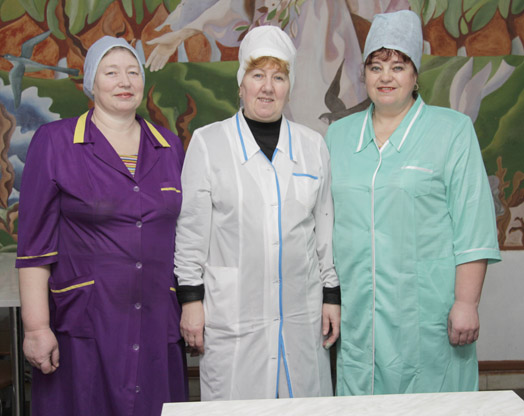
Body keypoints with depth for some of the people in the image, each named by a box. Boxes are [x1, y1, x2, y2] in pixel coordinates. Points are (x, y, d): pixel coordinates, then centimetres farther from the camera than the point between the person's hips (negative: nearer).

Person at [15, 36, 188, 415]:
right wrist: (37, 327, -9)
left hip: (157, 325, 4)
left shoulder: (170, 147, 10)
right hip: (85, 328, -3)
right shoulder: (54, 142, -1)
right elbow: (35, 243, -5)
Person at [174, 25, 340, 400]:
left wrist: (332, 295, 9)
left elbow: (325, 227, 10)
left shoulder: (313, 145, 8)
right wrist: (191, 299, -4)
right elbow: (191, 228, -1)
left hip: (301, 315, 3)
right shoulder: (208, 142, -1)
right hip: (231, 314, -2)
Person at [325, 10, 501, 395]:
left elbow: (472, 226, -6)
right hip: (355, 313, 4)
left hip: (426, 315, -3)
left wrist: (466, 302, -11)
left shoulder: (453, 130, -1)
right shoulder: (338, 135, 11)